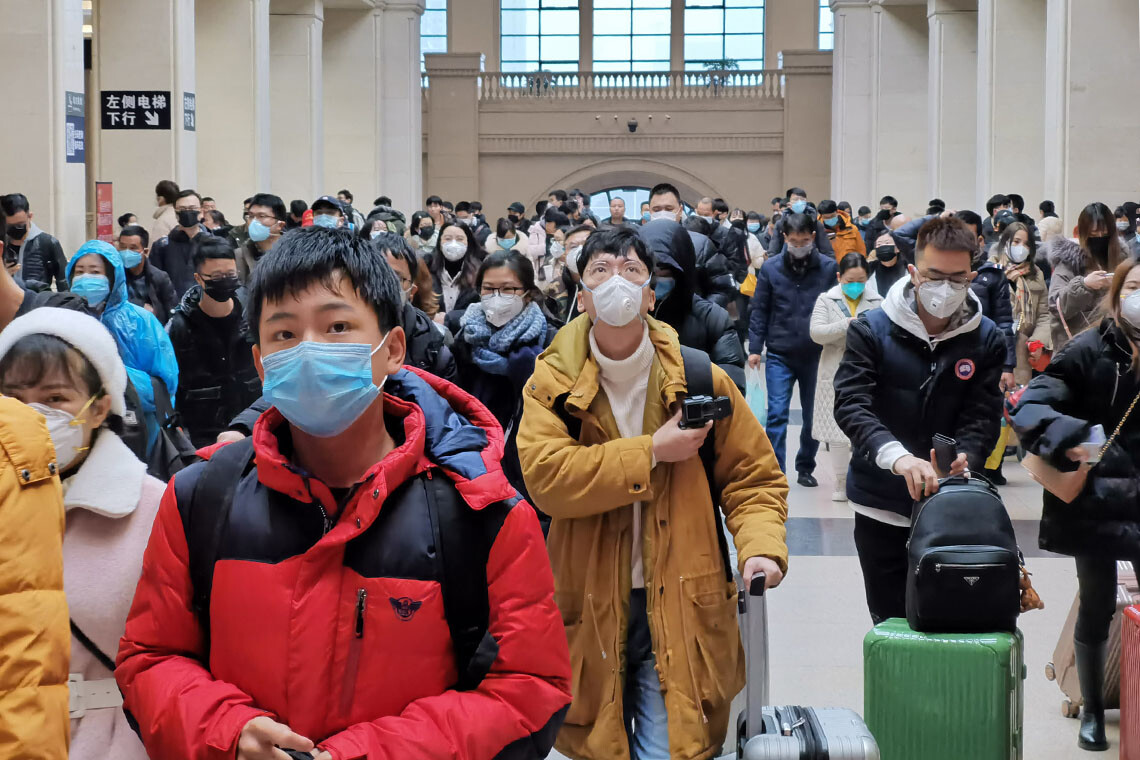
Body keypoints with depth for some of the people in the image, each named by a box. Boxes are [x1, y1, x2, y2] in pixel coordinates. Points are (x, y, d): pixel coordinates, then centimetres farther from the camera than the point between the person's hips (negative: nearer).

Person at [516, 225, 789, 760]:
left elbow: (753, 478, 5)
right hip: (591, 612, 1)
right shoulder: (552, 383, -2)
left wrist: (760, 546, -14)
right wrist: (653, 451, -18)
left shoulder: (700, 380, 1)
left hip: (680, 614, 0)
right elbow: (545, 478, -17)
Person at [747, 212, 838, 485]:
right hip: (780, 355, -1)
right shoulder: (770, 268, -2)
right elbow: (759, 310, 2)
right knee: (777, 414, -7)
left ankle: (805, 468, 27)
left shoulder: (829, 267, -4)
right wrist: (755, 347, -3)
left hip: (816, 354, 1)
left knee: (813, 416, 12)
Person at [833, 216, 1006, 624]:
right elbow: (851, 404, -18)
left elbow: (983, 418, -5)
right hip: (881, 504, -1)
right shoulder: (871, 330, -7)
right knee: (891, 621, 8)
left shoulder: (986, 340, 0)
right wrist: (897, 456, -36)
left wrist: (964, 458, -29)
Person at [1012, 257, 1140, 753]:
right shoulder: (1090, 350, -10)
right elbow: (1030, 408, -16)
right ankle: (1093, 711, 29)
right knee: (1097, 609, 12)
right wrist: (1070, 439, -31)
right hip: (1096, 502, -2)